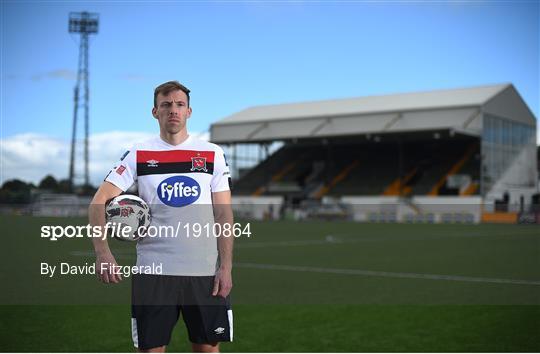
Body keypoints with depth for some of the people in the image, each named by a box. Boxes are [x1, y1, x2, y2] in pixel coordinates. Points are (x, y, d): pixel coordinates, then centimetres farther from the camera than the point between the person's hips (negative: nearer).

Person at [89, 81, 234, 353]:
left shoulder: (213, 154, 6)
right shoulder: (138, 155, 4)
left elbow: (224, 214, 4)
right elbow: (99, 202, -2)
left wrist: (226, 266, -6)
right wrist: (102, 252, -18)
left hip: (205, 271, 1)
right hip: (152, 270, 0)